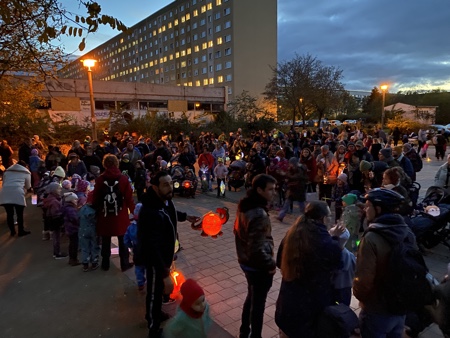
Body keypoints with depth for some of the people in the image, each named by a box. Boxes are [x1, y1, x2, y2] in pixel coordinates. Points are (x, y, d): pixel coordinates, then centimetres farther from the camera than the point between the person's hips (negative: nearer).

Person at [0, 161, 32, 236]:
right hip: (18, 194, -4)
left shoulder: (7, 171, 28)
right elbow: (28, 186, 25)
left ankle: (12, 231, 20)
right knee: (20, 214, 6)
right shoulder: (26, 172, 19)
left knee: (9, 214, 11)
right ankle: (21, 231, 14)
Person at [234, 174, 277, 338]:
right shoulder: (259, 214, -31)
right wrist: (270, 264, -16)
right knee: (258, 303, 12)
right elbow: (257, 249, -31)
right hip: (257, 266, -9)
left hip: (245, 261, 9)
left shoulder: (245, 206, -1)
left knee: (251, 297, 27)